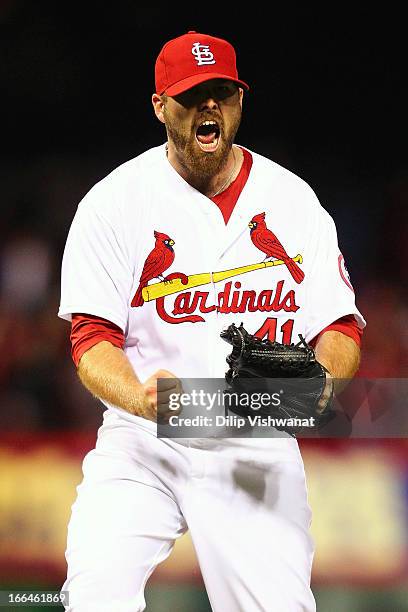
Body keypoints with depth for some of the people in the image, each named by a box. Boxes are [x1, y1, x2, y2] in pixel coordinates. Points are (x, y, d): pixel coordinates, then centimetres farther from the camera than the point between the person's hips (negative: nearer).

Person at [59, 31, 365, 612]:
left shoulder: (293, 199, 6)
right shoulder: (113, 203, -1)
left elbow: (341, 328, 6)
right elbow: (93, 339, -6)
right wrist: (141, 398, -28)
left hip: (259, 446, 2)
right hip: (144, 441, -2)